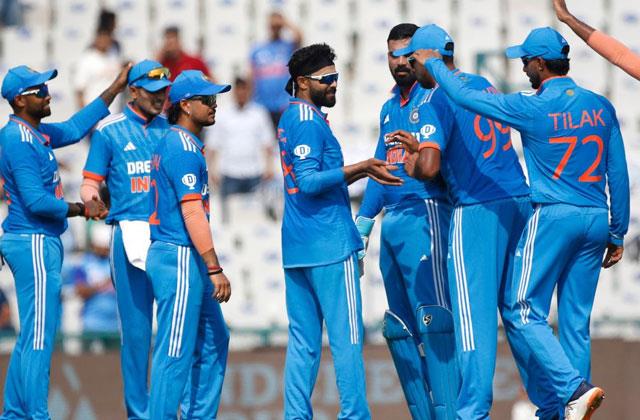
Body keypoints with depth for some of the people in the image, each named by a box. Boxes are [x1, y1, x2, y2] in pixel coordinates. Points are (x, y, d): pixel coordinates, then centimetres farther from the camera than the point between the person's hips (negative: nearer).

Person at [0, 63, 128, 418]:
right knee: (38, 338, -9)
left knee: (31, 337, 14)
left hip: (40, 243, 11)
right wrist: (82, 210, -11)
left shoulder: (35, 133, 13)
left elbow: (74, 129, 23)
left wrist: (116, 89, 23)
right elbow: (37, 201, -21)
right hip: (34, 243, -11)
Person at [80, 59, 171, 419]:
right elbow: (91, 182, 4)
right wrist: (90, 196, -18)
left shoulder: (171, 129, 13)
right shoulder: (111, 131, 5)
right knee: (137, 324, -1)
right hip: (131, 233, -2)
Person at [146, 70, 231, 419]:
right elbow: (192, 212, -20)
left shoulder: (171, 144, 17)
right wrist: (215, 268, -21)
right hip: (179, 259, -10)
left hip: (188, 262, 10)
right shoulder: (183, 147, -14)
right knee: (176, 351, -8)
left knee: (213, 341, 15)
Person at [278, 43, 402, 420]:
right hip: (330, 246, -9)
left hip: (297, 247, 9)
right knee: (347, 336, -8)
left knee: (304, 340, 8)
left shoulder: (290, 119, 18)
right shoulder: (308, 121, -10)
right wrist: (359, 168, -22)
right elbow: (308, 181, -19)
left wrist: (362, 172, 23)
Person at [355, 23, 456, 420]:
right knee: (400, 327, 8)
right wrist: (363, 222, 20)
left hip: (424, 215, -9)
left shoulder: (433, 99, -4)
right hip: (392, 220, 9)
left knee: (432, 319, -16)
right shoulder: (390, 108, 22)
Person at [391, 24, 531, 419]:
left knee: (474, 313, -6)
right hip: (520, 201, 7)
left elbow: (428, 168, -17)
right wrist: (419, 145, 31)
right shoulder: (484, 85, 15)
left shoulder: (440, 97, -8)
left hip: (478, 210, -7)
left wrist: (414, 159, 5)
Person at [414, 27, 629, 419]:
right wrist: (617, 234, 15)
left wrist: (432, 63, 12)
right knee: (576, 320, 9)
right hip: (596, 220, 6)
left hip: (552, 216, -6)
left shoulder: (534, 107, -9)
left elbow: (466, 96, -5)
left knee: (523, 311, -2)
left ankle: (574, 388, -19)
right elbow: (618, 175, 8)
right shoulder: (601, 106, 6)